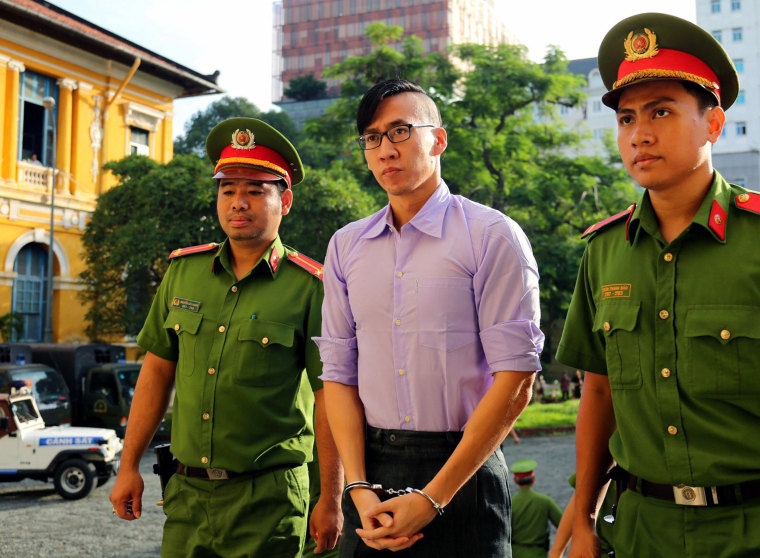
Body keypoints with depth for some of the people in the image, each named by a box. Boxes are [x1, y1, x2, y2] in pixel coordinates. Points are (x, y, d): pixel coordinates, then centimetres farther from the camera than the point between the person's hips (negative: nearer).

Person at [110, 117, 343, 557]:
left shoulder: (310, 288, -9)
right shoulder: (184, 270, 5)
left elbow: (329, 398, -9)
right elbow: (157, 371, 10)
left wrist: (331, 500, -9)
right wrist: (129, 466, 10)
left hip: (269, 497, -4)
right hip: (188, 489, 4)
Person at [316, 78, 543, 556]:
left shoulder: (492, 236, -7)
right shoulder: (346, 246, 7)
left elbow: (515, 383, -12)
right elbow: (338, 374, 5)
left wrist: (431, 498, -13)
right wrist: (359, 489, -7)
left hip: (463, 470, -3)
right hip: (372, 469, 4)